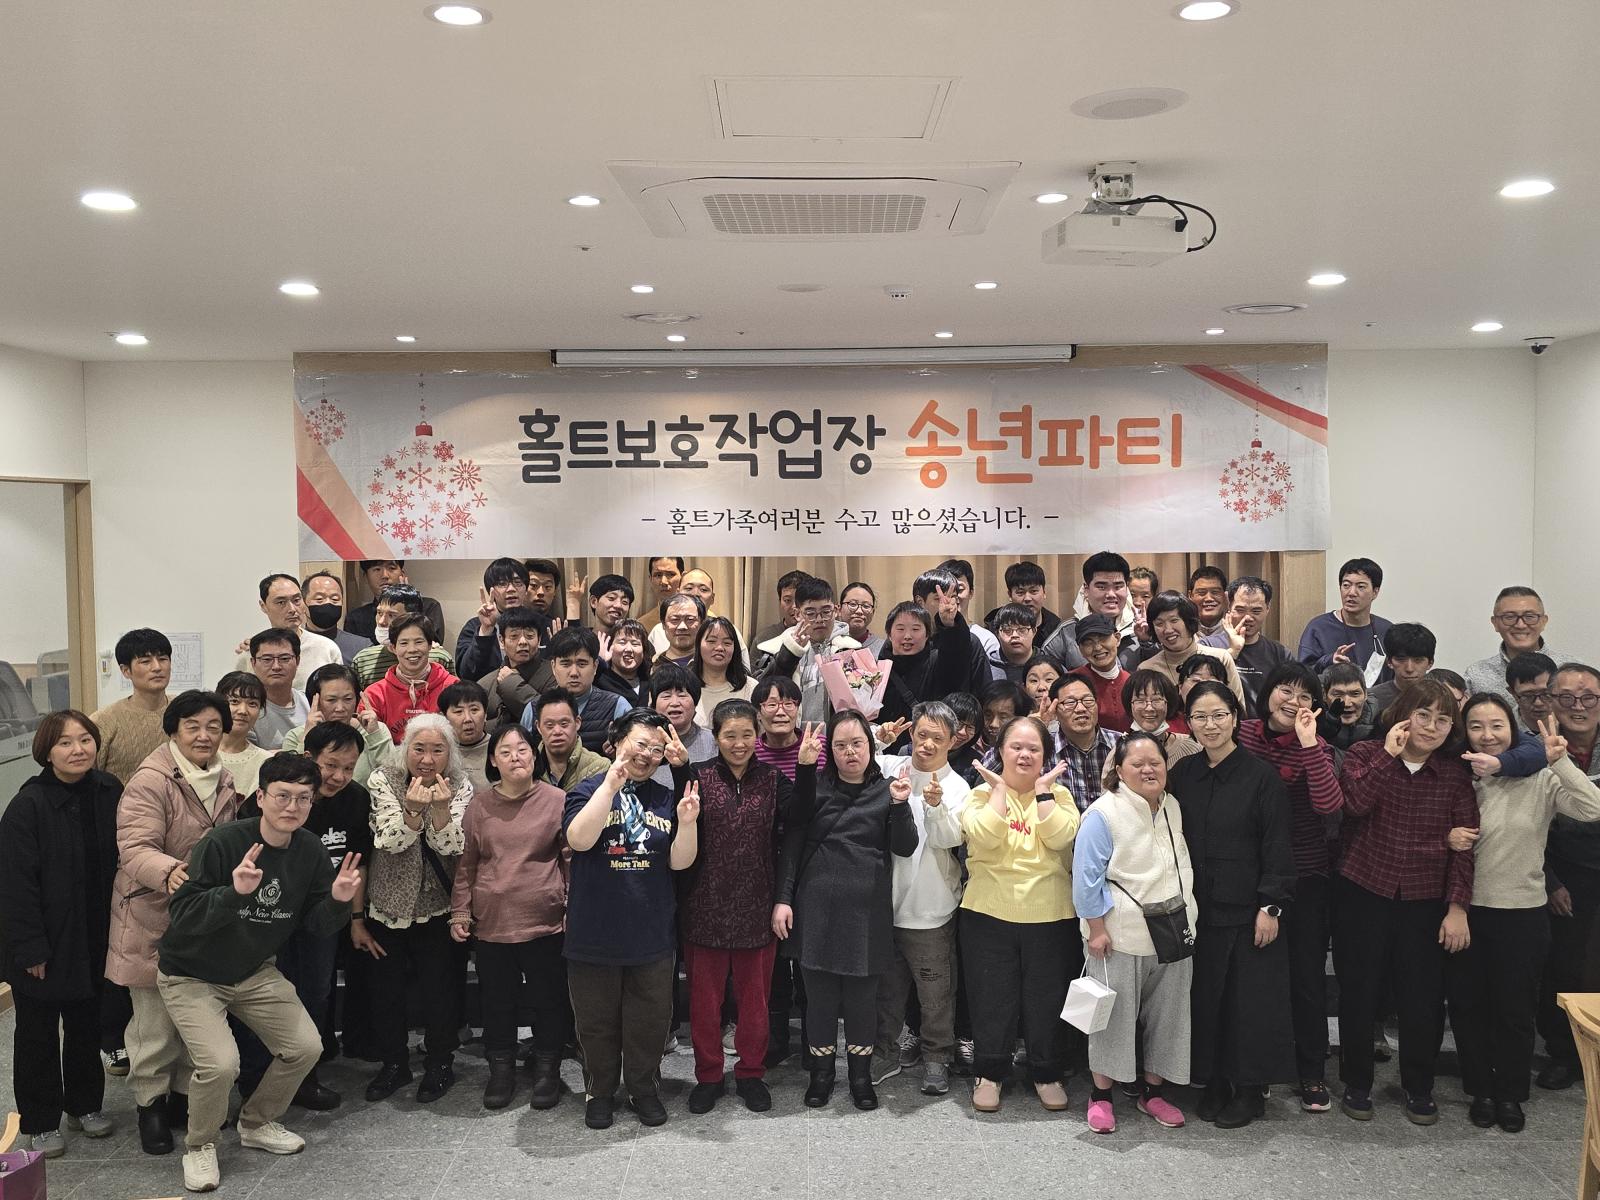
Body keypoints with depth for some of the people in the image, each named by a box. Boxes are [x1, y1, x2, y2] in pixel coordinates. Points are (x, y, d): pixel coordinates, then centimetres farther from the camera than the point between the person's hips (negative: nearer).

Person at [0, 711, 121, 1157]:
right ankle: (40, 1123, 26)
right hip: (43, 944, -5)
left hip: (93, 938, 5)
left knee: (87, 1024, 19)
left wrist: (116, 928, 4)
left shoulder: (109, 792, -4)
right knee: (38, 1032, 11)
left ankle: (85, 1104, 37)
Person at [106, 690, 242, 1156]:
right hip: (154, 918, -6)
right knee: (156, 1017, 1)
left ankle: (185, 1093, 31)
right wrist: (169, 872, -45)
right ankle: (150, 1103, 20)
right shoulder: (151, 781, -16)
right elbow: (136, 848, -26)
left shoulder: (223, 781, 7)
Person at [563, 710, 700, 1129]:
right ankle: (599, 1091, 31)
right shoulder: (589, 790, -5)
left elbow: (679, 862, -1)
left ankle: (643, 1089, 31)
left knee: (650, 1021, 12)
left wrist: (687, 823, -20)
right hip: (595, 934, -3)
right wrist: (611, 784, -29)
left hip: (652, 937, 3)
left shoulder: (665, 800, 6)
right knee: (597, 1021, 12)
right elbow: (579, 839, -24)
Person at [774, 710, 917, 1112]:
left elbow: (905, 848, -4)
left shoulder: (886, 790, 3)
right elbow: (792, 845, 4)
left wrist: (900, 805, -19)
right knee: (820, 993, 8)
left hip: (867, 910, 0)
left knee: (863, 994, 8)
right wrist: (783, 898, -3)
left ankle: (861, 1074, 25)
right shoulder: (814, 788, 2)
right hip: (817, 907, 0)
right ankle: (821, 1071, 24)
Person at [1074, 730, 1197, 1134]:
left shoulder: (1172, 807, 7)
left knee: (1166, 1013, 12)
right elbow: (1088, 876, -14)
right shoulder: (1103, 814, -13)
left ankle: (1152, 1091, 28)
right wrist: (1096, 929, -15)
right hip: (1120, 935, -6)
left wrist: (1186, 917, 17)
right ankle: (1101, 1095, 18)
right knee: (1115, 1013, 3)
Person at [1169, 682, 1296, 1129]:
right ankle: (1214, 1082, 23)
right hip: (1197, 908, 4)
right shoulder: (1182, 774, 5)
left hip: (1247, 908, -4)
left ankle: (1251, 1089, 17)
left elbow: (1277, 846, -8)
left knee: (1250, 999, 3)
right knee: (1205, 996, 9)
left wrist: (1271, 906, -12)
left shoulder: (1261, 776, -8)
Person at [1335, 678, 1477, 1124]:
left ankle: (1419, 1087, 28)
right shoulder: (1364, 754, -2)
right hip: (1362, 895, -1)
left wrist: (1458, 906, -6)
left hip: (1425, 902, 2)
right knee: (1359, 992, 7)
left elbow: (1463, 844, 0)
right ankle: (1357, 1083, 25)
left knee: (1423, 998, 6)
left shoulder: (1456, 774, 2)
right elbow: (1356, 802, -22)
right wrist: (1389, 754, -20)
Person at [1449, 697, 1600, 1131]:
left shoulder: (1541, 779, -8)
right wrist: (1446, 838, -12)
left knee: (1515, 1010, 12)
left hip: (1522, 913, -2)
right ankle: (1481, 1091, 30)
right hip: (1465, 911, 2)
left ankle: (1511, 1094, 31)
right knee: (1468, 1006, 11)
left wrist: (1559, 760, -29)